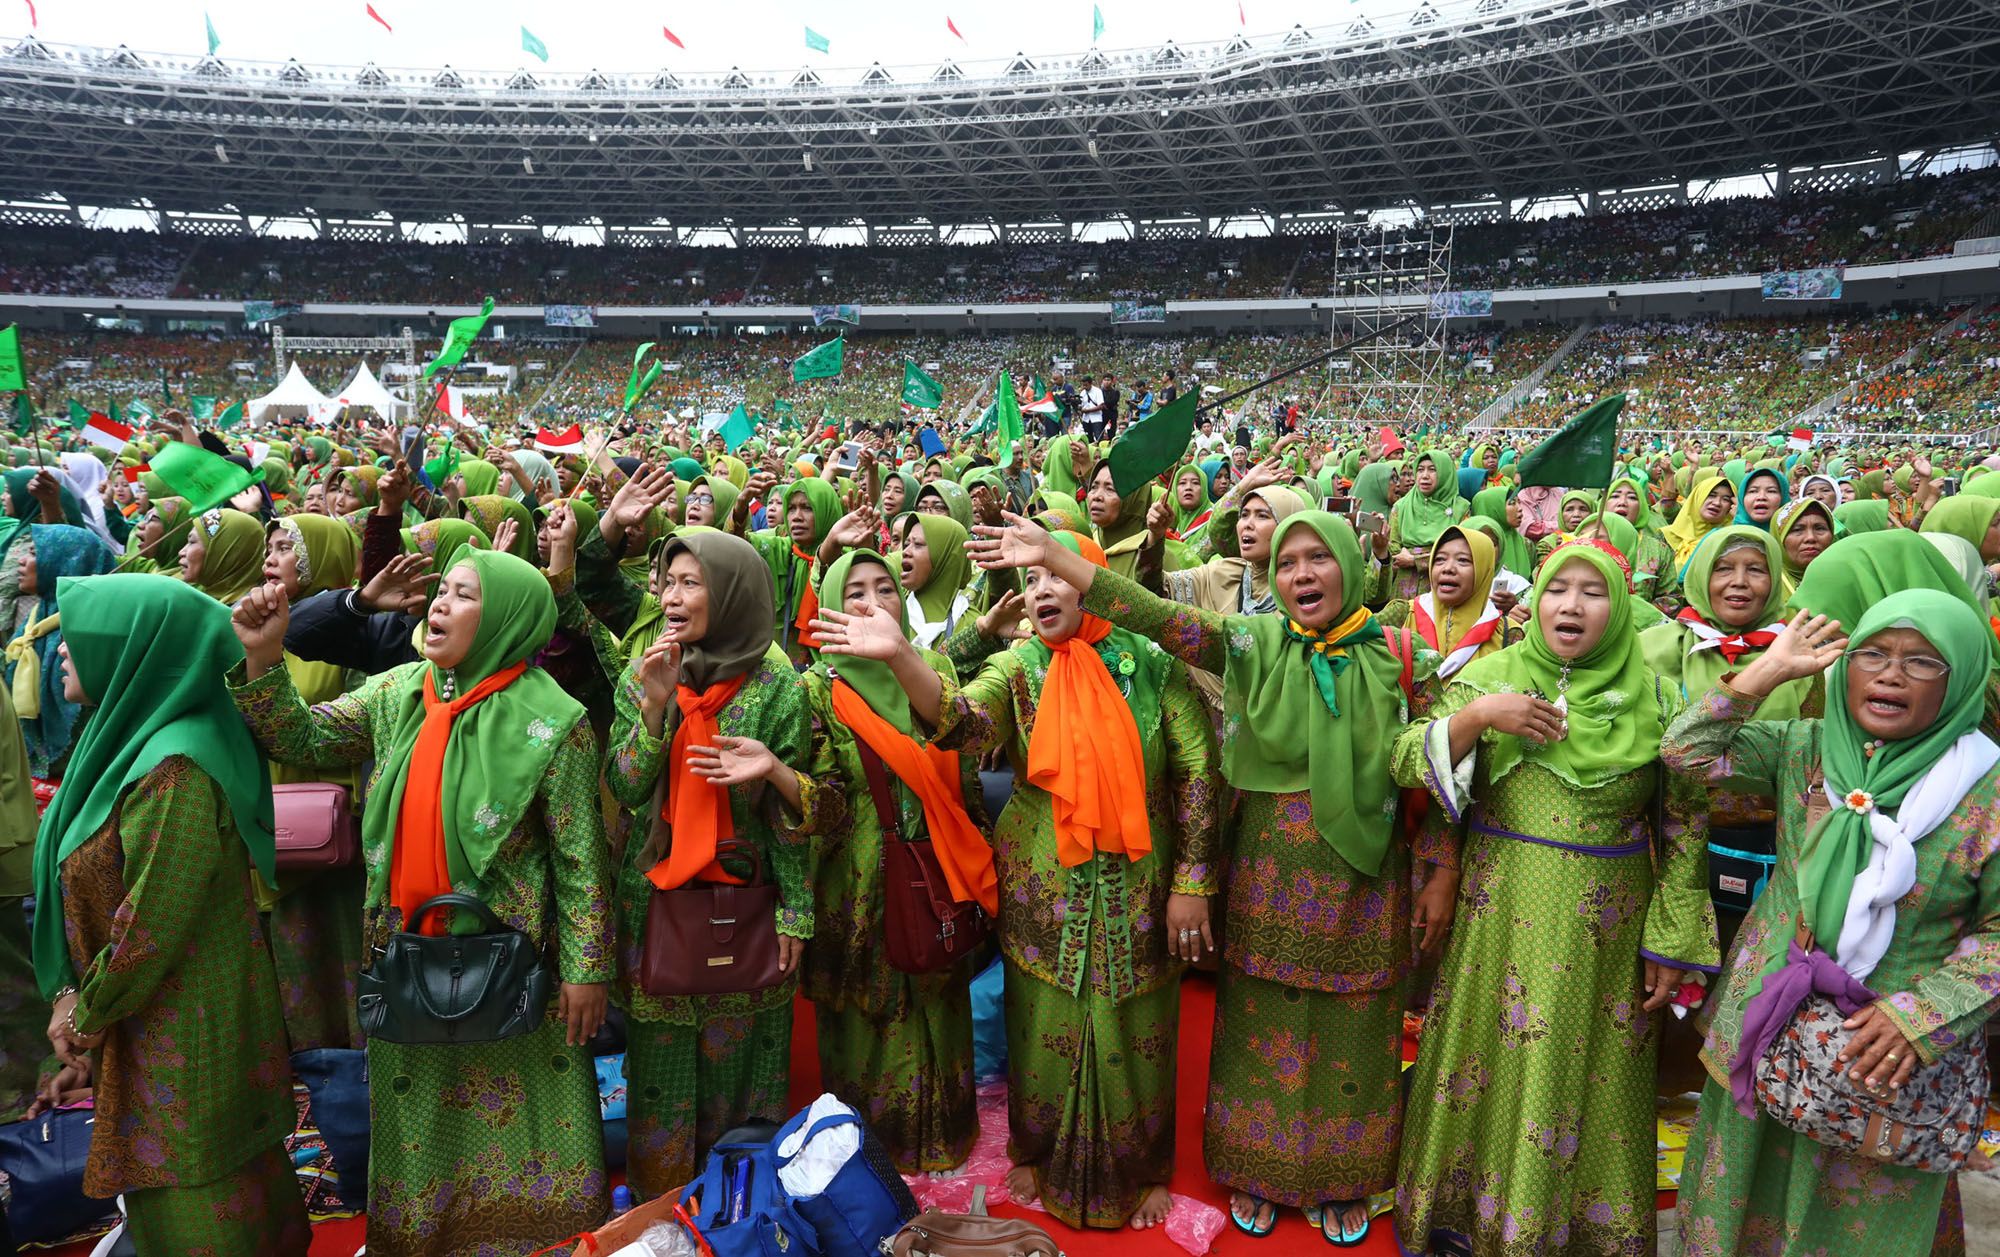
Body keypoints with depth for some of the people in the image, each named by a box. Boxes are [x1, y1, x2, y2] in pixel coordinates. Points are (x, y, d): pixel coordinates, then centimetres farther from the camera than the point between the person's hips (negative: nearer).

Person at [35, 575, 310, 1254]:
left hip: (185, 1040, -9)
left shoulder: (174, 772, -26)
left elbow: (151, 928, -23)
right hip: (152, 1026, 9)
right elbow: (92, 891, 10)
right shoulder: (134, 742, 4)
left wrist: (88, 1014, -8)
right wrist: (72, 997, 2)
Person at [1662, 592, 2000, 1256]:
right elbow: (1687, 750, -8)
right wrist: (1771, 670, -11)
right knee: (1749, 1195, 18)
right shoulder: (1805, 748, -1)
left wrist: (1920, 1016, -18)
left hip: (1888, 1061, -2)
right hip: (1767, 1027, 3)